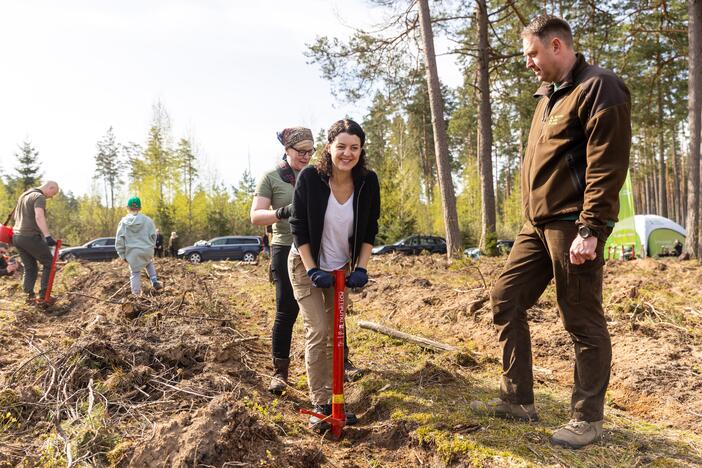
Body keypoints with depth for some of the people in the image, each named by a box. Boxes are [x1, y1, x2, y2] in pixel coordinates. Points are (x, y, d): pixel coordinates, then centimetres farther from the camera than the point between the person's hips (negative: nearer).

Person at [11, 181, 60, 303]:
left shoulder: (24, 195, 18)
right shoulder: (39, 197, -11)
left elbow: (15, 215, 29)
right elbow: (39, 217, -27)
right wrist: (47, 236, -34)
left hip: (17, 237, 9)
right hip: (31, 237, -9)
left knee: (30, 268, 14)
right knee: (49, 263, 3)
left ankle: (29, 295, 6)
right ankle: (43, 295, -1)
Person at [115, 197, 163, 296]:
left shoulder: (123, 222, -2)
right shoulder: (147, 220, -2)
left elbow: (119, 240, -2)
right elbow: (153, 236, 3)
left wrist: (123, 255, 7)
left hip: (133, 253, -1)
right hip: (147, 251, 1)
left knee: (135, 274, 10)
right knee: (149, 263, 33)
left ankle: (136, 295, 11)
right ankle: (154, 281, 18)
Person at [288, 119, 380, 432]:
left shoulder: (368, 182, -13)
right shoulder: (310, 177, -21)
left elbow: (370, 230, -4)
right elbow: (298, 227, -15)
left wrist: (361, 268, -12)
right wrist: (313, 270, -19)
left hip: (342, 268, 4)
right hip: (307, 265, -3)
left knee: (336, 335, 10)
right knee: (317, 332, -9)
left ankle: (334, 398, 23)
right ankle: (319, 405, 2)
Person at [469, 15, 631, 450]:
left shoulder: (598, 88, -10)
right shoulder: (549, 95, 19)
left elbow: (607, 166, -18)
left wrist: (590, 229, -22)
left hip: (573, 226, -9)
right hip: (538, 223, 10)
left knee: (583, 321, 0)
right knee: (506, 299, 8)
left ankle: (588, 419, 16)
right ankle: (518, 400, 20)